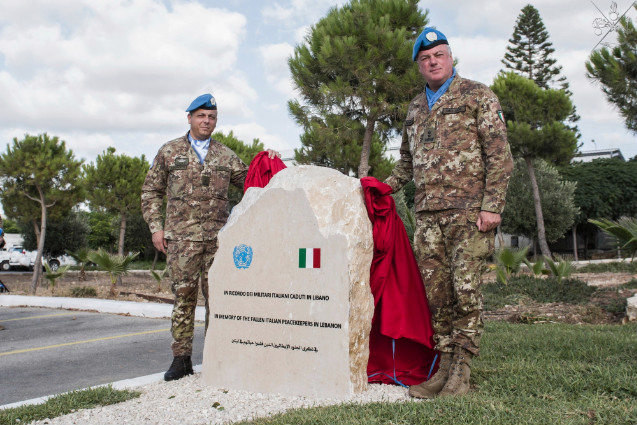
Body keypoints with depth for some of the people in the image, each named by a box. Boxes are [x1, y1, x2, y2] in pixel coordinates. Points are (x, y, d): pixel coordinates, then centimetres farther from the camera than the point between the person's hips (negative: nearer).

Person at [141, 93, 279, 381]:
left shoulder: (225, 156, 15)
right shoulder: (169, 152, 11)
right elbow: (151, 192, 11)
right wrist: (156, 227, 1)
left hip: (218, 238, 2)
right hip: (182, 237, -1)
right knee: (184, 295, -2)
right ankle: (181, 358, 8)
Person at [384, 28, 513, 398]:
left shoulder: (478, 96, 6)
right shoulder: (415, 108, 22)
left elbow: (499, 154, -2)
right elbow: (407, 160, 32)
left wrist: (491, 206, -12)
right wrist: (384, 187, 17)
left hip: (469, 211, -5)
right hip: (428, 214, 5)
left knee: (466, 289, -7)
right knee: (434, 292, 2)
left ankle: (461, 370, 3)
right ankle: (443, 364, 11)